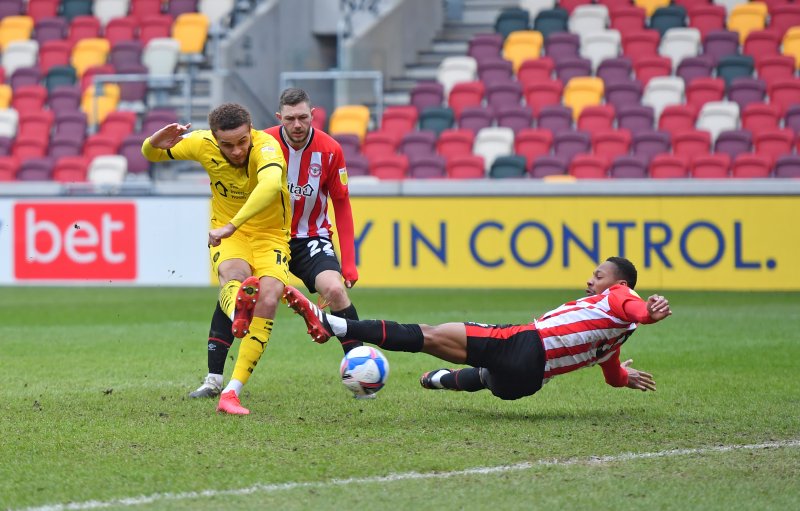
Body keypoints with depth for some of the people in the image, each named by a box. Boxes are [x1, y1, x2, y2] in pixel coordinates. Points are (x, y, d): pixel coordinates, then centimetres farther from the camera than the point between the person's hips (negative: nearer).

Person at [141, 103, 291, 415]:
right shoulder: (203, 144, -12)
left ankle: (232, 392, -25)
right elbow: (151, 154, 4)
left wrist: (231, 226, -59)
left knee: (268, 300, -27)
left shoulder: (266, 147, -26)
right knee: (233, 273, -35)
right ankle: (237, 312, -73)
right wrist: (155, 143, -23)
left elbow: (271, 185, -49)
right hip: (227, 236, 1)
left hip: (270, 235, -1)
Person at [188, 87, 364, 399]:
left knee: (335, 289, -25)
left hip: (311, 237, -1)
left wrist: (348, 263, -6)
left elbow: (341, 205, -4)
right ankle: (213, 380, -5)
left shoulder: (330, 150, -13)